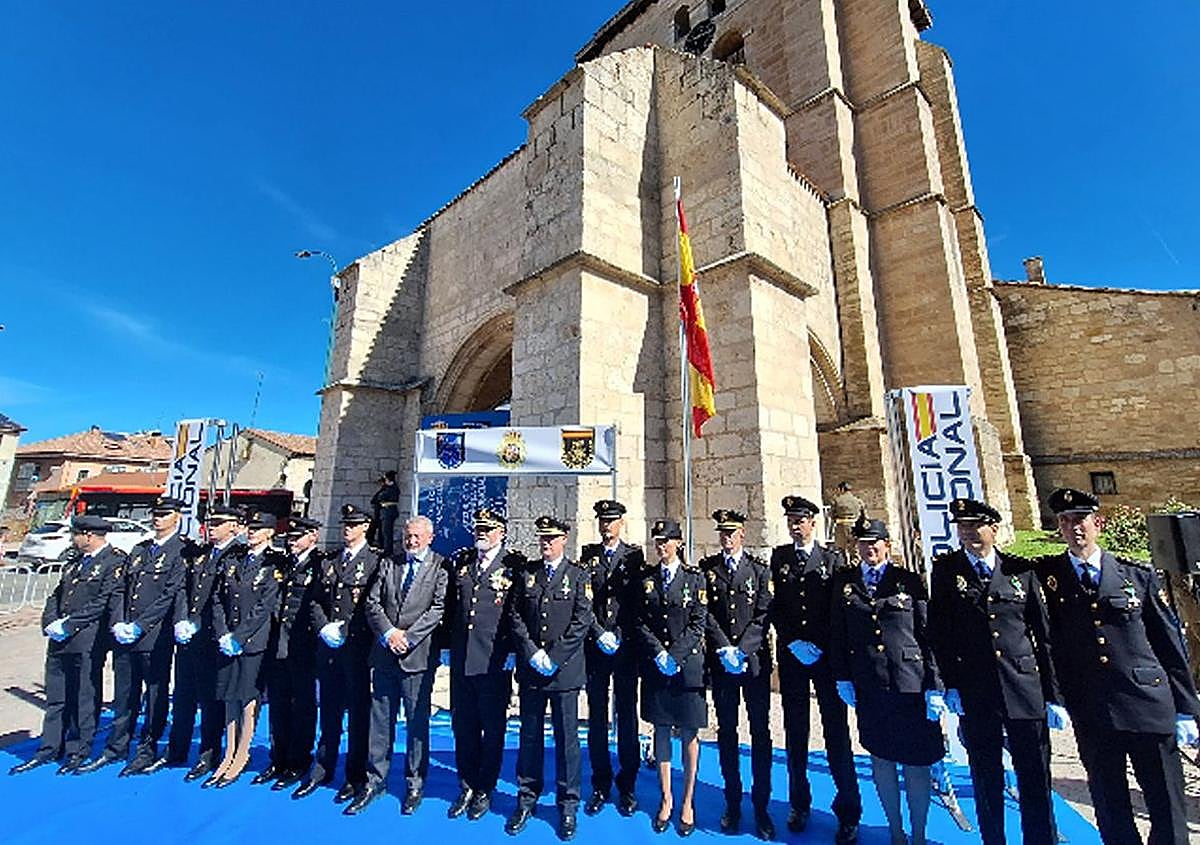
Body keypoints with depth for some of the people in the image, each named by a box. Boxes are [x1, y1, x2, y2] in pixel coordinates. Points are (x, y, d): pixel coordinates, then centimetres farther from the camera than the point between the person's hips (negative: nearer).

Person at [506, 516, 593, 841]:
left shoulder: (578, 576, -2)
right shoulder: (527, 574, 6)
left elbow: (582, 621, -7)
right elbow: (515, 616, 3)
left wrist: (554, 657, -12)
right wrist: (533, 653, -7)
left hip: (564, 669, -2)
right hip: (530, 668, 2)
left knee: (566, 738, 8)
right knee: (530, 737, 14)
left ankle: (567, 806, 25)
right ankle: (526, 800, 31)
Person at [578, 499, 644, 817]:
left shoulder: (635, 555, 2)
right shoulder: (587, 554, 5)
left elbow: (637, 600, -1)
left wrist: (619, 636, -7)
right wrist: (599, 634, -7)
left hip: (626, 646, -1)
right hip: (594, 647, 1)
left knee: (627, 717, 8)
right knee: (597, 717, 10)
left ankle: (627, 787, 23)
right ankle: (600, 787, 25)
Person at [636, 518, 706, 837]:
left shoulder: (695, 578, -4)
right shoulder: (646, 578, 2)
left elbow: (699, 623, -7)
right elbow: (640, 621, 1)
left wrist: (675, 655, -13)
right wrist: (659, 653, -11)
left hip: (688, 664, -2)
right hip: (655, 665, 2)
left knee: (688, 733, 8)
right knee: (661, 730, 12)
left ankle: (688, 802, 24)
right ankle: (666, 799, 27)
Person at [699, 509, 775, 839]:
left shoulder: (760, 569, 2)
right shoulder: (706, 568, 3)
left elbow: (763, 615, -3)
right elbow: (705, 613, -1)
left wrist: (742, 651, -11)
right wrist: (724, 650, -10)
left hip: (755, 660, 0)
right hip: (720, 661, 1)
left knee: (760, 733, 6)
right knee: (726, 733, 10)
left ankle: (761, 807, 20)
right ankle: (732, 804, 24)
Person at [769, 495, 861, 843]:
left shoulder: (834, 559, 1)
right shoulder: (778, 557, 5)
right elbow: (774, 606, 3)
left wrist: (820, 646, -6)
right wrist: (793, 643, -5)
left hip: (827, 655, -1)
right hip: (790, 655, 2)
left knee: (836, 732, 3)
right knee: (795, 732, 9)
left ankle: (848, 812, 19)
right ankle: (799, 804, 24)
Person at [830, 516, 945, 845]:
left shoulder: (910, 581, -1)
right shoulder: (844, 582, 2)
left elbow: (928, 634, -2)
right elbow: (837, 633, 5)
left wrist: (934, 687, -5)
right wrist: (841, 677, 1)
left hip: (909, 682, -1)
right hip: (867, 686, 2)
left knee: (916, 762, 8)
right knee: (880, 758, 13)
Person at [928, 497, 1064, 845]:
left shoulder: (1021, 571, 3)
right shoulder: (945, 570, -1)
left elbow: (1043, 635, 5)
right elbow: (939, 631, -1)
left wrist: (1053, 695, 3)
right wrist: (951, 684, -4)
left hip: (1026, 688, 1)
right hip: (974, 692, -1)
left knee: (1036, 780, 9)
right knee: (986, 779, 12)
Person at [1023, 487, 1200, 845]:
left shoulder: (1139, 575, 2)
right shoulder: (1047, 575, -2)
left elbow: (1170, 643, 5)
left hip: (1149, 704, 1)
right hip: (1089, 712, 0)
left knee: (1168, 807, 9)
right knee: (1110, 809, 12)